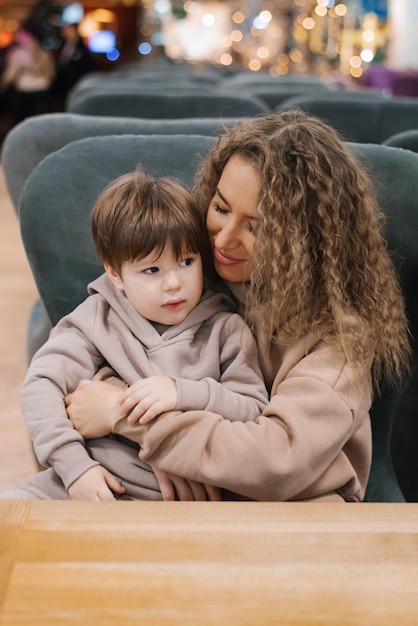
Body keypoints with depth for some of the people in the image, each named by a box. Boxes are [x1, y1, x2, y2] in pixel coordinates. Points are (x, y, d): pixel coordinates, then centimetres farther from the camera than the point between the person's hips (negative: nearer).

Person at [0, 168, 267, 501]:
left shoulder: (225, 330, 0)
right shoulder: (97, 319, 2)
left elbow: (256, 412, -4)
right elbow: (41, 385, -5)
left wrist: (185, 393, -19)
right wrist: (74, 464, -16)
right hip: (90, 483, 1)